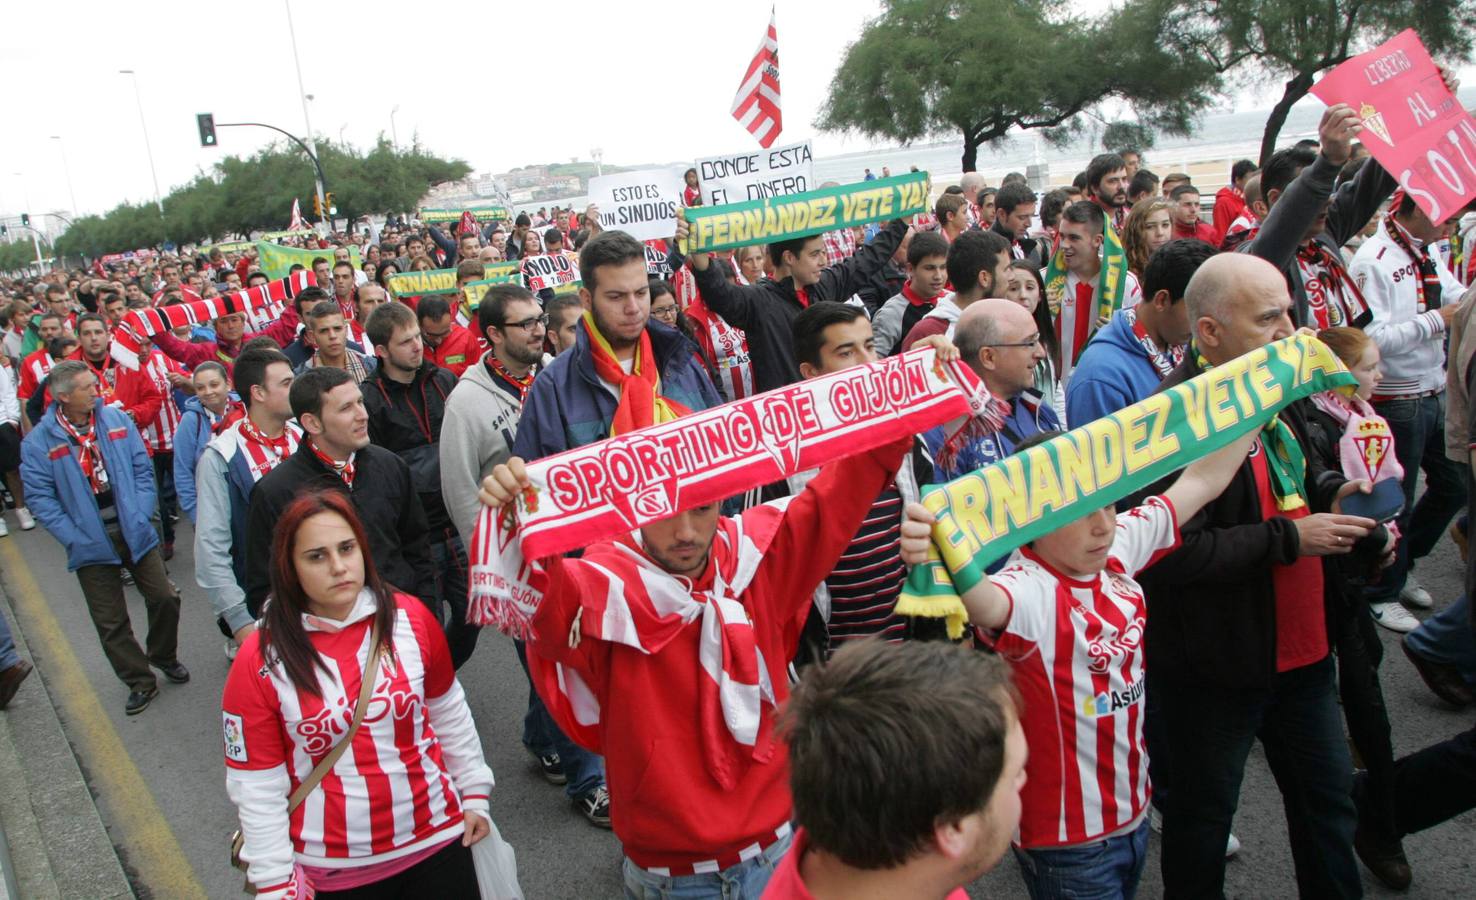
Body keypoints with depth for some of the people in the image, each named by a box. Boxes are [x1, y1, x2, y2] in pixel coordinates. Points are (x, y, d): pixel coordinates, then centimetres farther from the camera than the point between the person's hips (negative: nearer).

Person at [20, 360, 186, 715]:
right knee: (111, 622, 6)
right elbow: (40, 498, -9)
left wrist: (141, 517, -6)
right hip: (93, 545, -2)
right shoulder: (39, 442, -9)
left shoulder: (116, 419, 0)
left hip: (135, 532, 2)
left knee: (165, 598, 4)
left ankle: (163, 657, 32)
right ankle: (140, 682, 23)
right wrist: (76, 539, -15)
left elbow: (143, 469, 3)